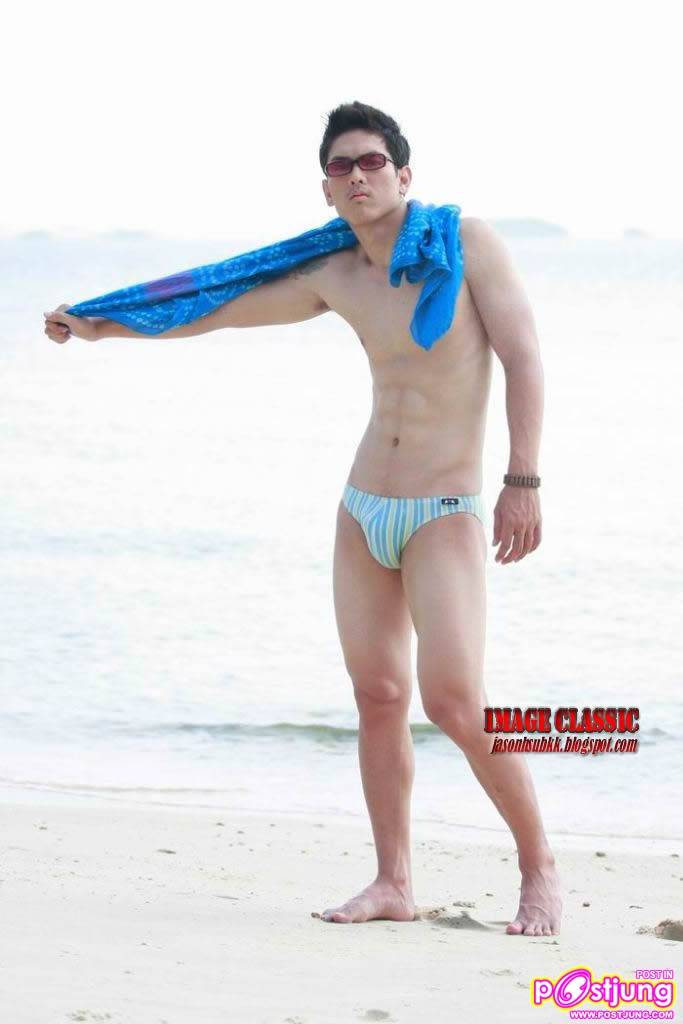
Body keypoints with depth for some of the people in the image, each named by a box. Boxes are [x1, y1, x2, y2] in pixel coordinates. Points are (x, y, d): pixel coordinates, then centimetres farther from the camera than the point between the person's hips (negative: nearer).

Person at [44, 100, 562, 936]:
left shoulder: (466, 242, -6)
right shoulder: (337, 279, 7)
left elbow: (523, 358, -10)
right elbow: (220, 309, 17)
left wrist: (523, 481, -18)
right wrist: (104, 327, 23)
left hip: (445, 517, -5)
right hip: (363, 512, 5)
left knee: (455, 703, -15)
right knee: (377, 699, 3)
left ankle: (539, 868, -2)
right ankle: (393, 882, 10)